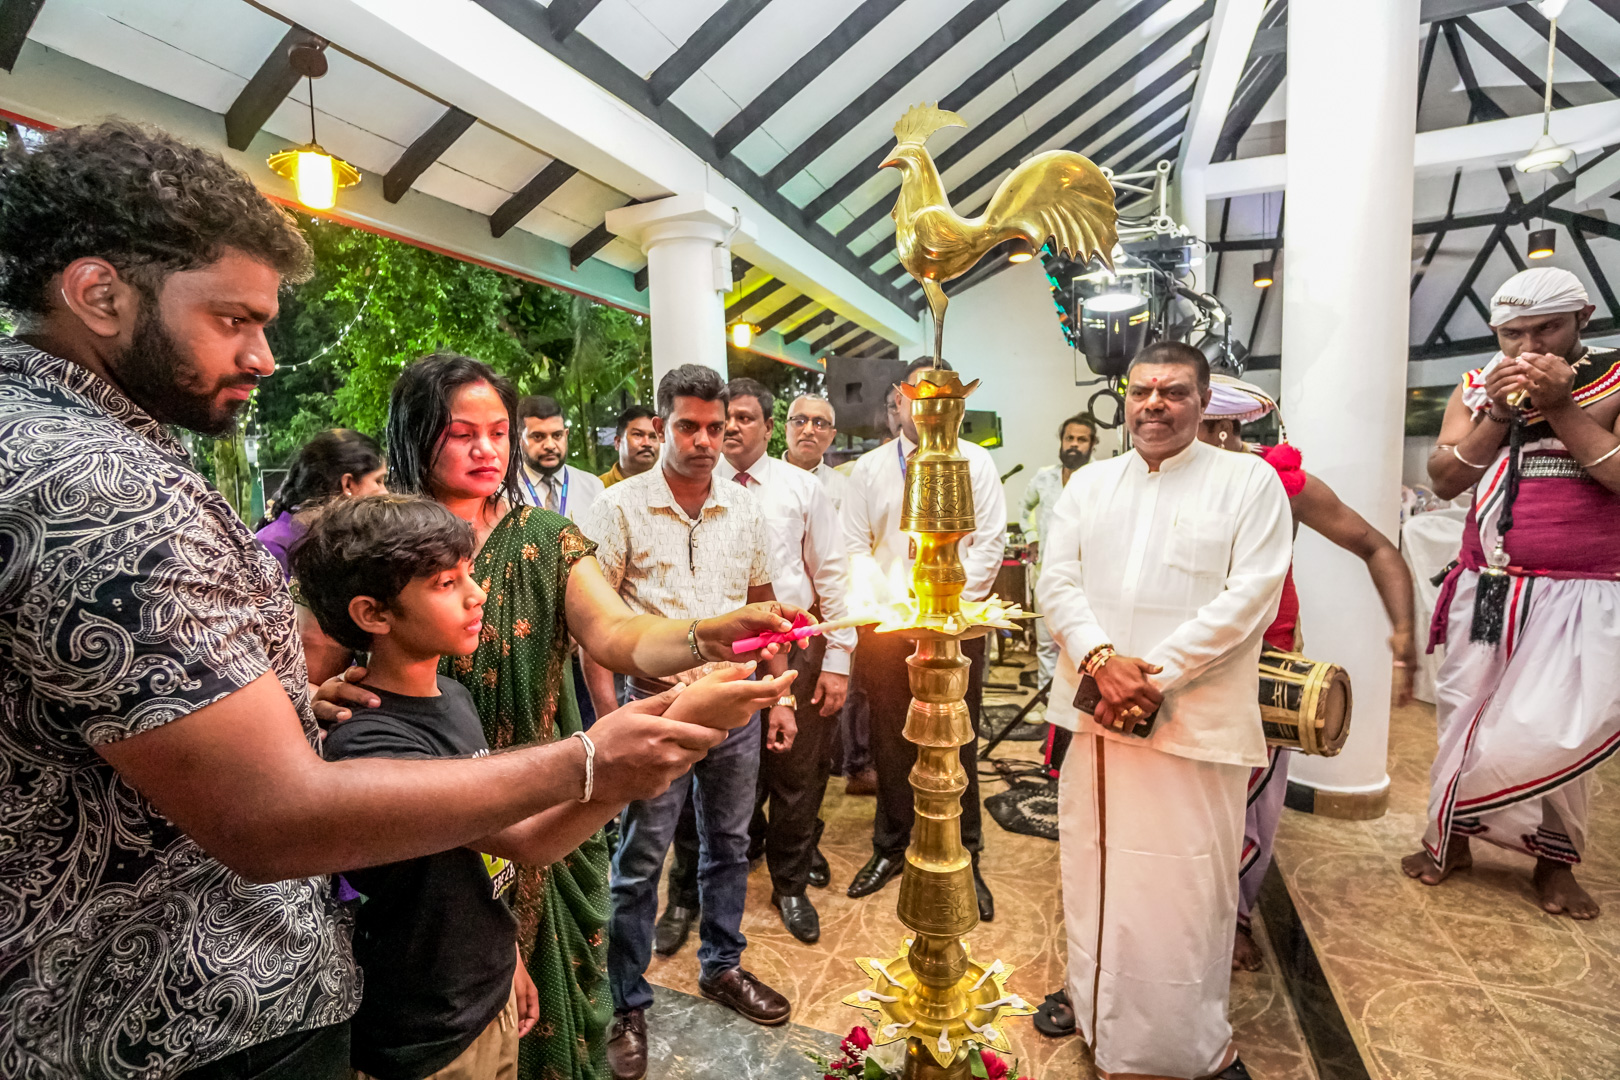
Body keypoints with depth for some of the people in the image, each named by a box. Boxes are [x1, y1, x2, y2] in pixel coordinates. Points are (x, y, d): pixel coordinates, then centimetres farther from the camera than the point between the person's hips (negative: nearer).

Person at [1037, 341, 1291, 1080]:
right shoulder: (1090, 482, 11)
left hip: (1194, 719, -4)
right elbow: (1057, 579, 4)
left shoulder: (1250, 481, 1)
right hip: (1096, 708, 4)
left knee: (1183, 879, 2)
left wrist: (1158, 675, -15)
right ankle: (1095, 1004, 36)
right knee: (1091, 865, 15)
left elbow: (1250, 595, -8)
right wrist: (1100, 659, -13)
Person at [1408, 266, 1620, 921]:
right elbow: (1444, 480, -2)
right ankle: (1451, 838, 26)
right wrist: (1498, 416, -13)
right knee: (1465, 722, 8)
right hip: (1485, 590, 2)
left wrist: (1561, 408, -17)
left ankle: (1554, 859, 21)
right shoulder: (1478, 388, 6)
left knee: (1555, 735, -5)